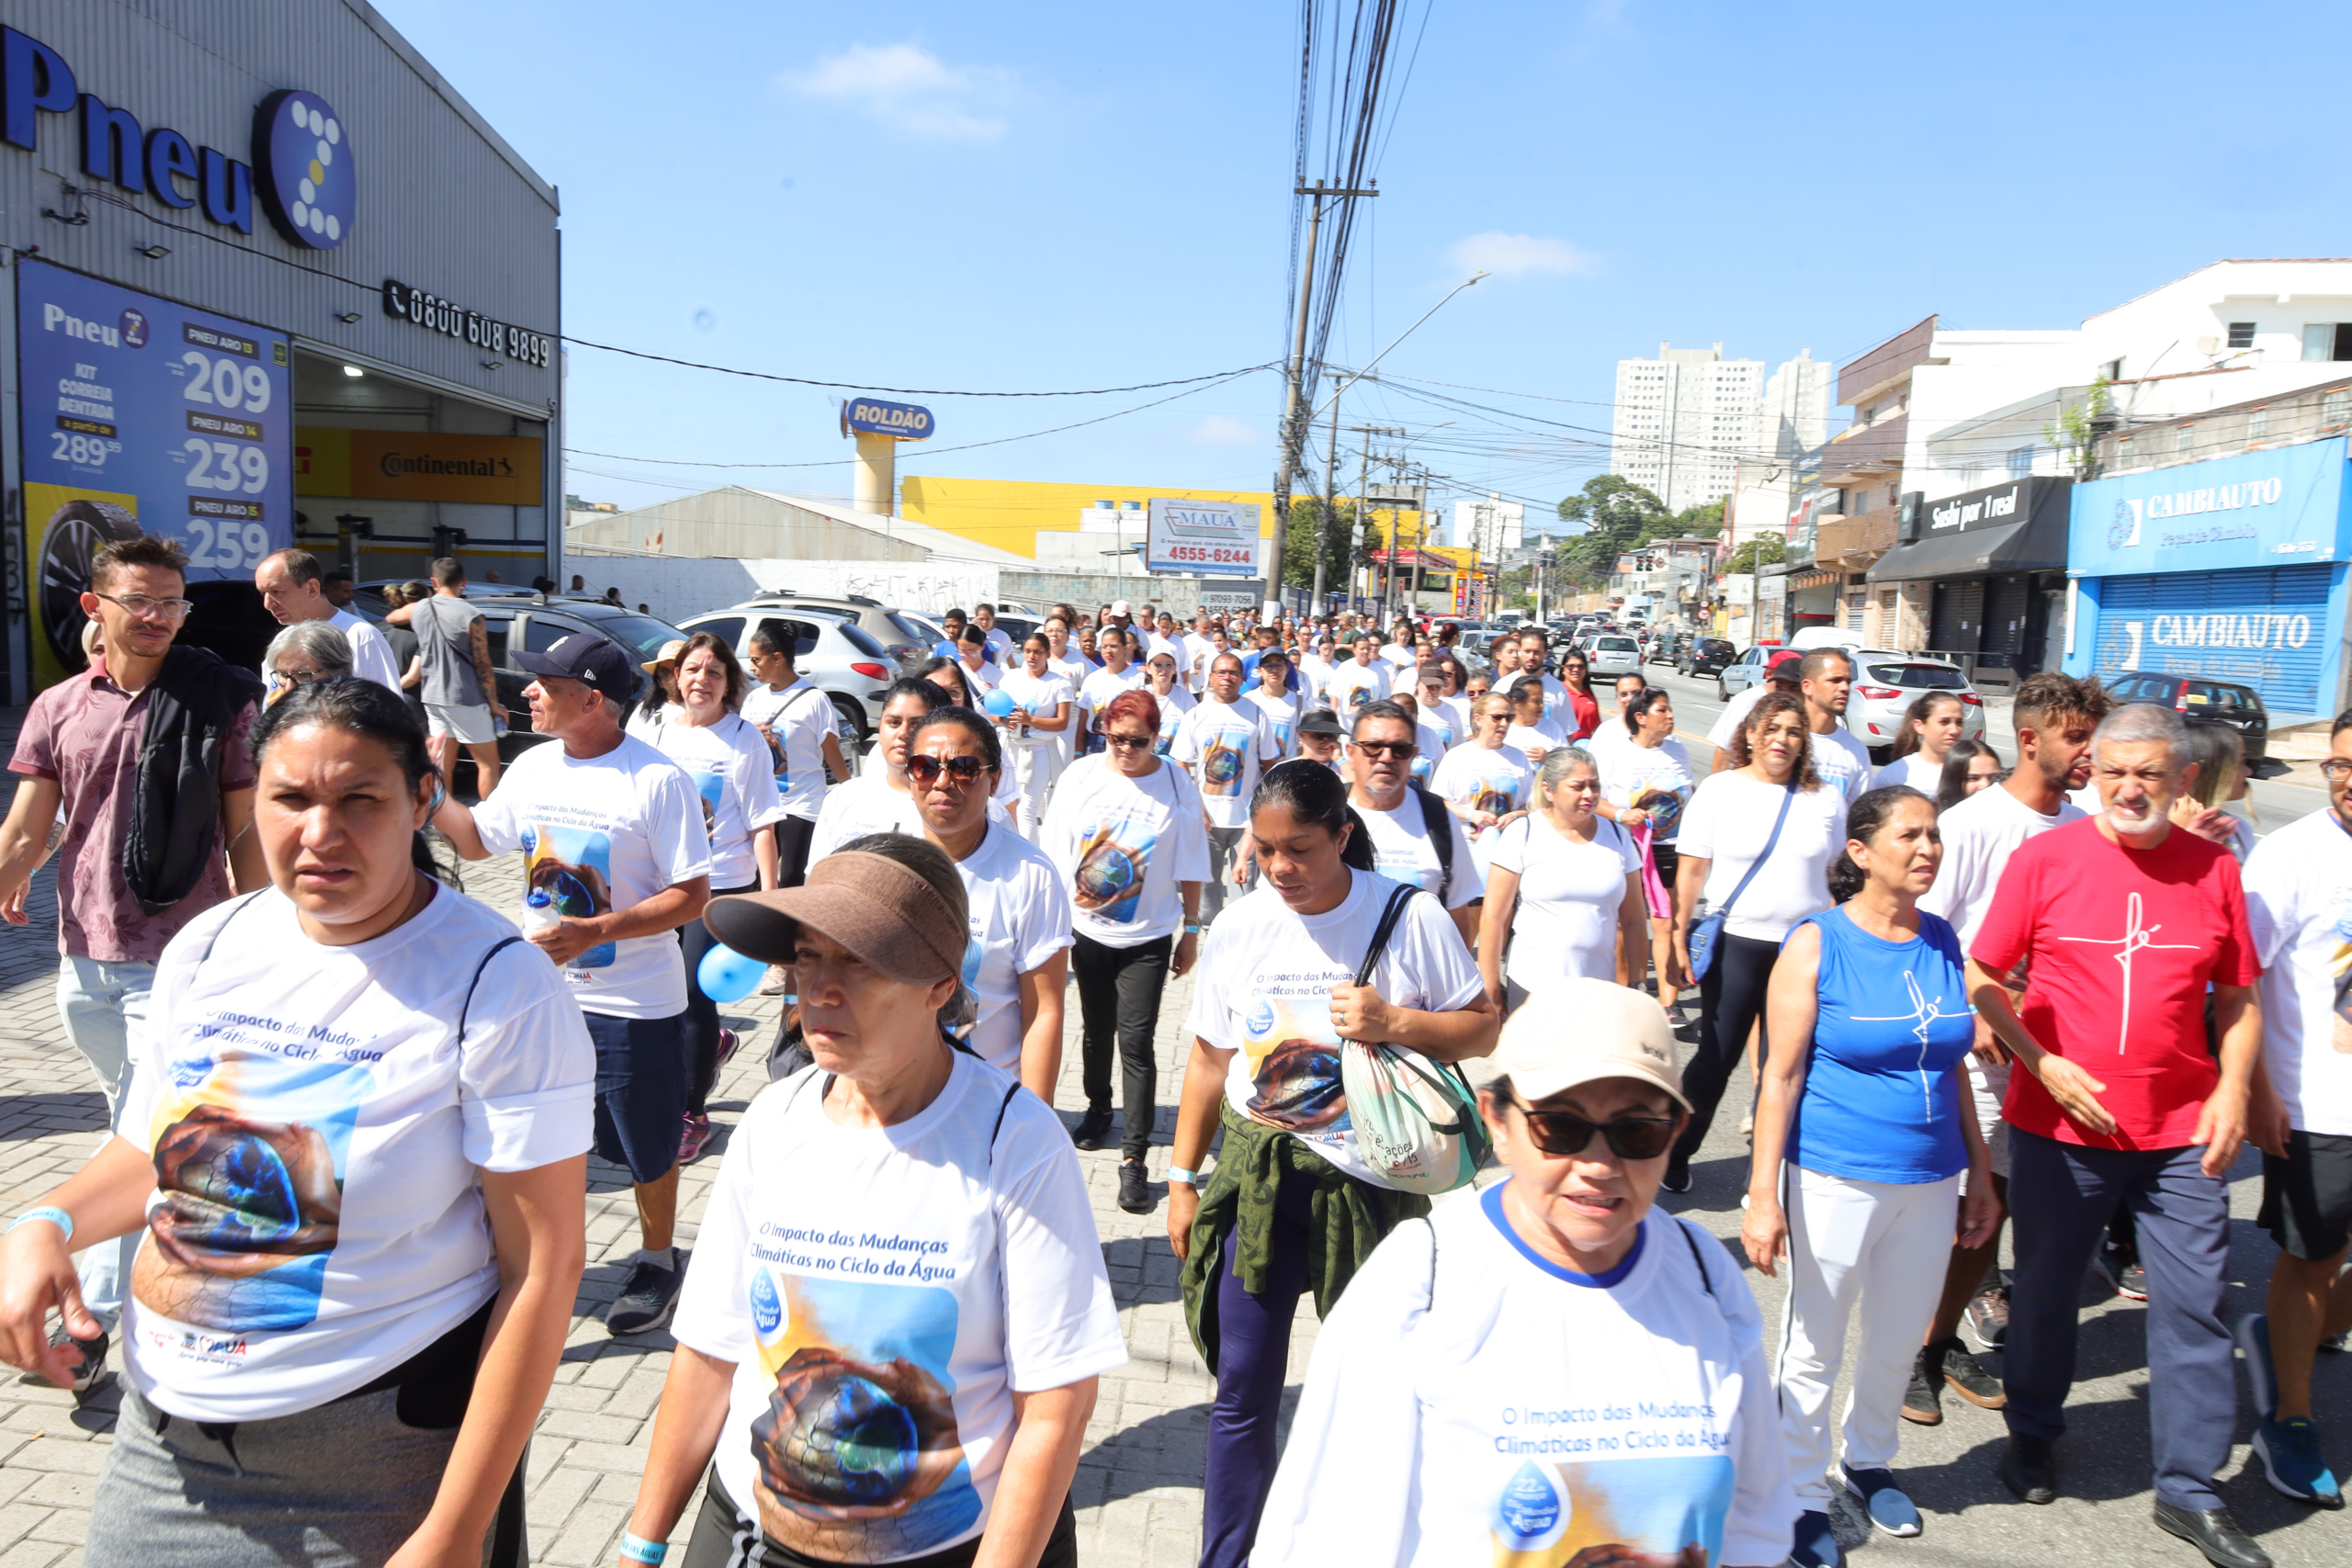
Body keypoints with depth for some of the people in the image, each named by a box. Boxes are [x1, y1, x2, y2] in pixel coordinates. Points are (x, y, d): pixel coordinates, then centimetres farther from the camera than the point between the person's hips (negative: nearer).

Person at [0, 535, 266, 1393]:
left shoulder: (222, 700, -5)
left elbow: (246, 835, -3)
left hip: (183, 960, -4)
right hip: (86, 959, 4)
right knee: (133, 1125, 18)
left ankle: (95, 1314, 8)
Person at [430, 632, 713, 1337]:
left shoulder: (657, 779, -18)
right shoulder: (533, 768, 2)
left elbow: (692, 897, -18)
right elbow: (477, 839, 19)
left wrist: (593, 932, -26)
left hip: (633, 1003, -6)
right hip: (541, 991, 6)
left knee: (647, 1146, 11)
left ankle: (657, 1260, 34)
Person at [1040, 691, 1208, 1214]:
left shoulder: (1177, 785, -7)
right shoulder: (1081, 775, -4)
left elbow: (1190, 868, -1)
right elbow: (1054, 850, 3)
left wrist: (1190, 930, 2)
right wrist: (1065, 895, -4)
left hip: (1148, 936, -3)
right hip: (1086, 928, 3)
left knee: (1135, 1042, -6)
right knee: (1096, 1029, 19)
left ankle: (1133, 1157, 2)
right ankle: (1098, 1109, 43)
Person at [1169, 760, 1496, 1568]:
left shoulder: (1410, 917, -10)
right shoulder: (1237, 929, -2)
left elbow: (1483, 1030, -3)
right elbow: (1208, 1062, 7)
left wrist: (1395, 1022, -21)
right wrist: (1183, 1177, 9)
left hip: (1374, 1177, -1)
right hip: (1259, 1172, 2)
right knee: (1243, 1388, 5)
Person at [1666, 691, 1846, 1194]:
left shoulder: (1825, 799, 5)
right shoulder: (1720, 791, -2)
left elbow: (1831, 874, 12)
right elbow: (1691, 872, -3)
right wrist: (1679, 944, -7)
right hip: (1735, 944, -2)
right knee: (1717, 1056, 4)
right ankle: (1674, 1156, 19)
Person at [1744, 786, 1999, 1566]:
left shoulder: (1942, 941, 4)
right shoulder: (1816, 943, -11)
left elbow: (1952, 1066, 13)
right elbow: (1781, 1075, -12)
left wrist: (1981, 1176, 13)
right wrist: (1764, 1199, -15)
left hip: (1930, 1181, 5)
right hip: (1835, 1180, -5)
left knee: (1898, 1342, 19)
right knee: (1814, 1348, 7)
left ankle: (1869, 1460, 43)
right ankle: (1803, 1497, 25)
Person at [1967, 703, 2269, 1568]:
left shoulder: (2214, 870, 2)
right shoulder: (2043, 858, -5)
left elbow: (2238, 999, 9)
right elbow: (1982, 977, -3)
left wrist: (2232, 1090, -4)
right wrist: (2045, 1065, -12)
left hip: (2182, 1132, 2)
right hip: (2059, 1127, -1)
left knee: (2195, 1303, 5)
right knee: (2045, 1290, 13)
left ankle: (2190, 1488, 21)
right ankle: (2032, 1437, 35)